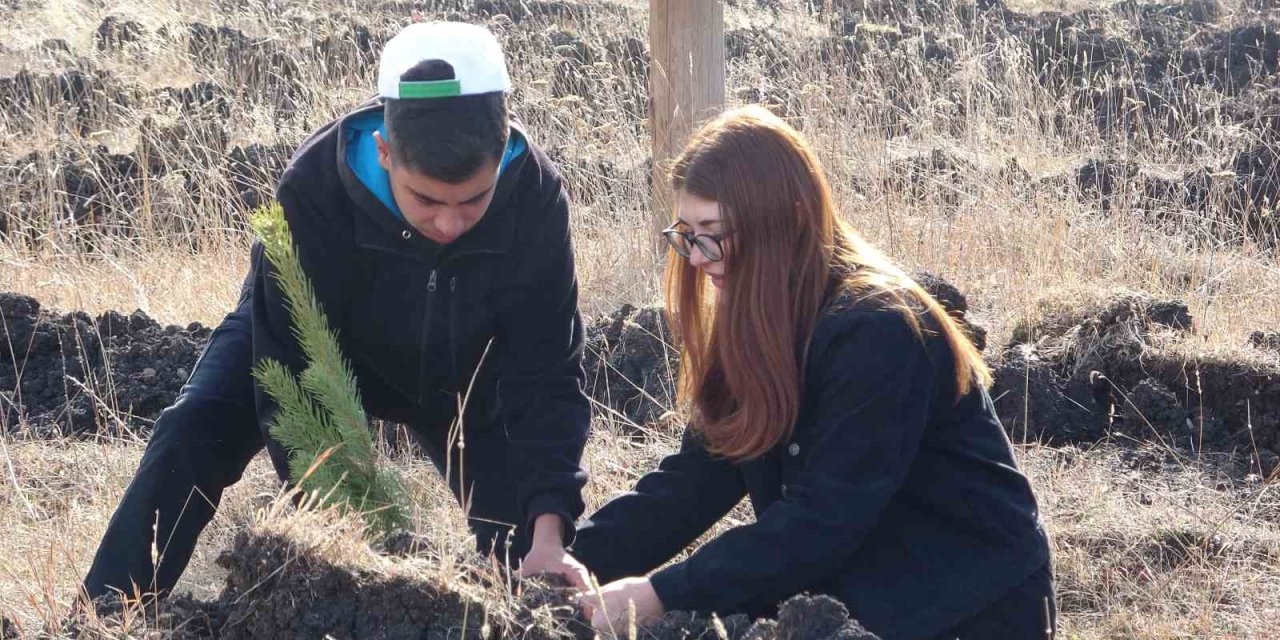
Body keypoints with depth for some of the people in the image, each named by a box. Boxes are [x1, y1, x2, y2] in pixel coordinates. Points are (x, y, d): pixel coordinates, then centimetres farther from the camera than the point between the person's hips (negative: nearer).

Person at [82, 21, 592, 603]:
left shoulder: (535, 195, -36)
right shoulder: (314, 186, -41)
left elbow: (544, 375, -32)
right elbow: (292, 375, -37)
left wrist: (547, 529, -45)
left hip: (455, 369, 2)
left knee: (522, 524, -9)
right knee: (194, 433, -24)